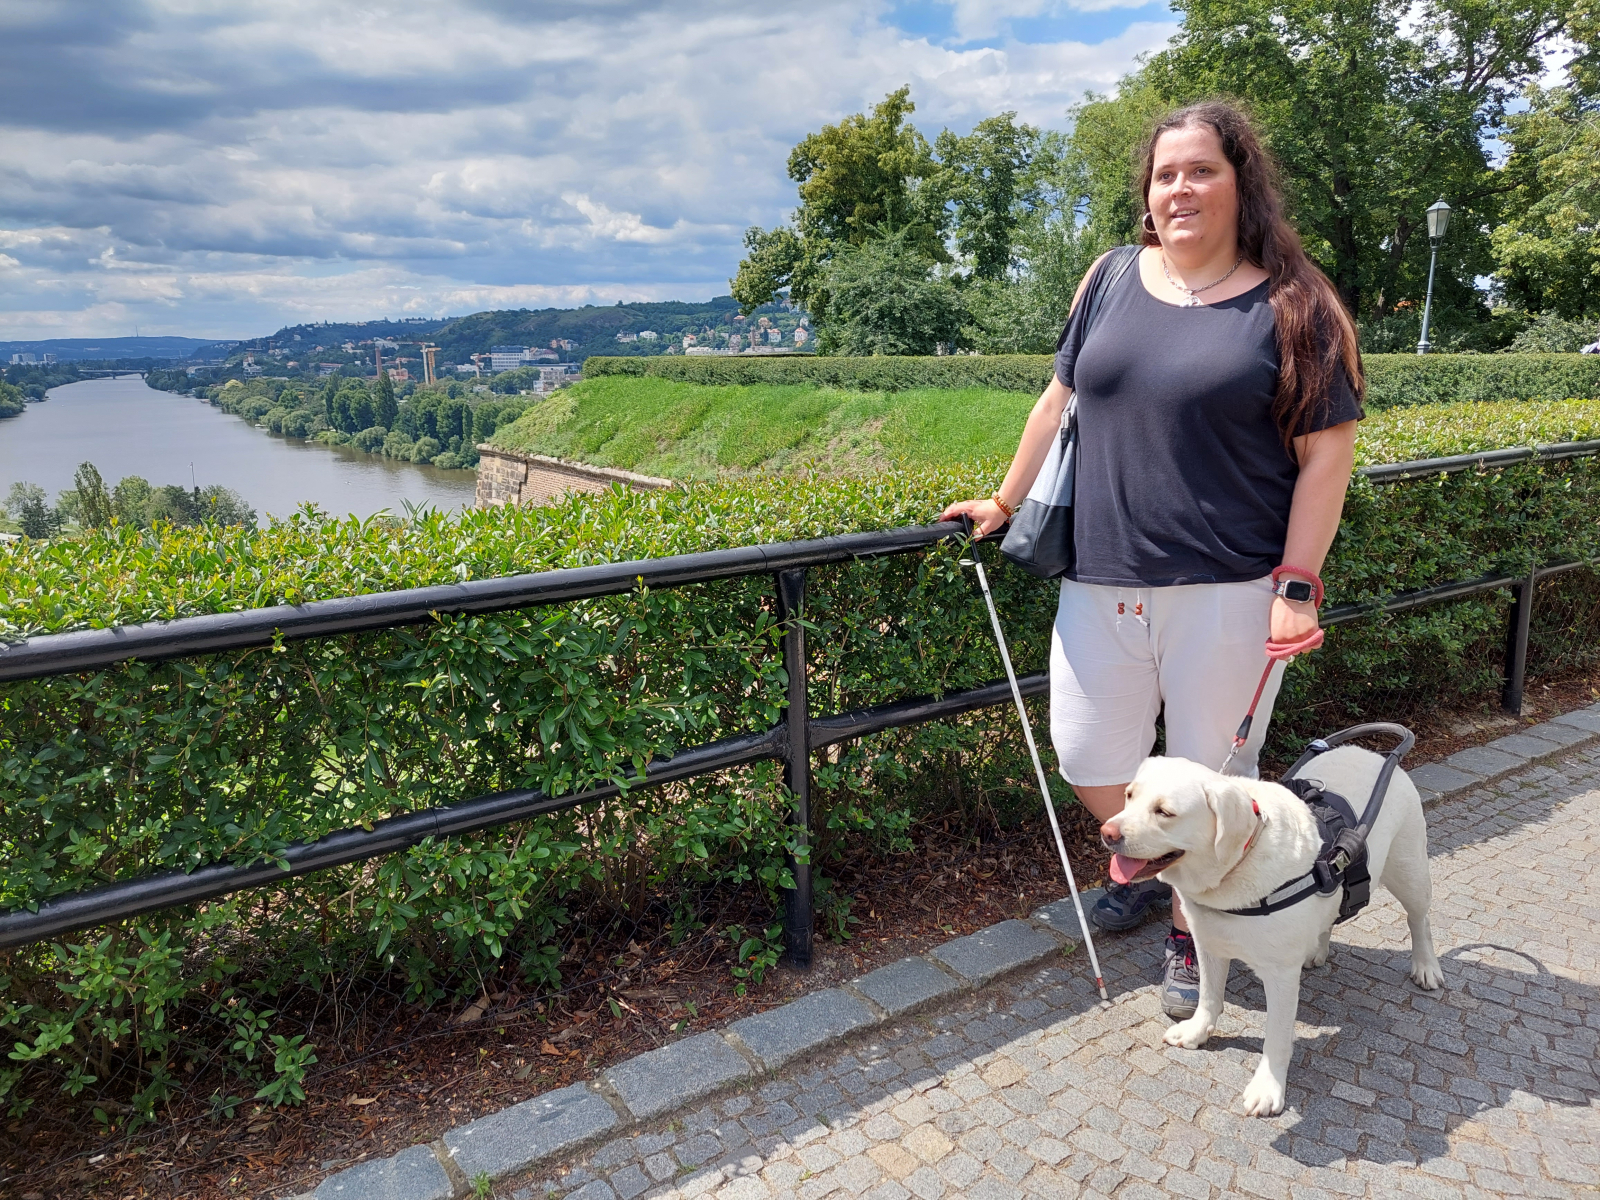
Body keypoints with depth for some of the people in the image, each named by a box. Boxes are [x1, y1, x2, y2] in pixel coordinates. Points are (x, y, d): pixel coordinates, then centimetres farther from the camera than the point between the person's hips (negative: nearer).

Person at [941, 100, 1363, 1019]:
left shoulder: (1292, 306, -2)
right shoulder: (1114, 281, 9)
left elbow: (1327, 453, -4)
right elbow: (1060, 401, 16)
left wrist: (1297, 586, -12)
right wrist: (1006, 505, 19)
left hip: (1228, 591, -4)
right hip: (1104, 582, 4)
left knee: (1208, 777, 7)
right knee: (1089, 758, 11)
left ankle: (1193, 934, 30)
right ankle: (1142, 869, 41)